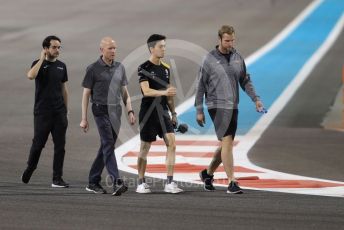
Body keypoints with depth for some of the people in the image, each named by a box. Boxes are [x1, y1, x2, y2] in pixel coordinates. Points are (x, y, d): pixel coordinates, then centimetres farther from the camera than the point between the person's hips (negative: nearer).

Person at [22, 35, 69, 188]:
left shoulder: (61, 66, 10)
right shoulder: (39, 64, -3)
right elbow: (31, 75, -26)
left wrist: (65, 110, 14)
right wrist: (42, 58, -18)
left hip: (59, 113, 4)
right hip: (42, 112, -4)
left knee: (60, 146, -1)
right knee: (38, 143, 2)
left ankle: (57, 179, 2)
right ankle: (30, 169, 28)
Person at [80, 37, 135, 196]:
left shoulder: (119, 68, 12)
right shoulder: (93, 69, -3)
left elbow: (124, 92, 18)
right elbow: (86, 94, 0)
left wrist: (130, 111, 6)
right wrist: (84, 119, -4)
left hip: (116, 111, 6)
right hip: (101, 110, -6)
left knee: (106, 147, 9)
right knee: (108, 145, -15)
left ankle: (93, 182, 19)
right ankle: (116, 182, -24)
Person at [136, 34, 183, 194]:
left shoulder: (165, 68, 13)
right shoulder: (144, 68, -8)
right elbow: (146, 91, -21)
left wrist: (173, 113, 19)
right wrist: (163, 92, -35)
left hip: (163, 112, 6)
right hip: (148, 113, -6)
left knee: (171, 143, -7)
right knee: (145, 147, 3)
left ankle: (169, 183, -7)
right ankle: (141, 183, 15)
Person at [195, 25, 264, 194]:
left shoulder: (238, 58, 8)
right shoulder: (210, 59, -5)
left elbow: (245, 81, 15)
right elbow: (201, 85, -2)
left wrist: (255, 99, 2)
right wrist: (199, 110, -5)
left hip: (233, 107, 6)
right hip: (217, 106, -6)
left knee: (226, 144, 12)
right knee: (227, 142, -14)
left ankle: (208, 173, 33)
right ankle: (232, 183, -14)